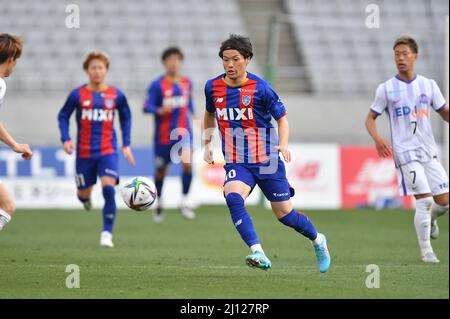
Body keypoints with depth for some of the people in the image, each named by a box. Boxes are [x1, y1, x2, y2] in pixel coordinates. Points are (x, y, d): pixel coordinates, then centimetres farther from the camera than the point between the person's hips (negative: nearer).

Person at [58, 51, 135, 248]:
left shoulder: (116, 95, 0)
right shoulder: (77, 95, -3)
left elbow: (126, 118, 15)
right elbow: (63, 116, 7)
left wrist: (126, 144, 10)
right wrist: (66, 139, -7)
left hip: (108, 151, 0)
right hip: (85, 152, 1)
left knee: (109, 189, -20)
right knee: (84, 194, 10)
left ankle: (107, 233, -13)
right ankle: (85, 197, 50)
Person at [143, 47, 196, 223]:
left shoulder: (187, 83, 5)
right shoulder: (157, 85, -8)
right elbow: (147, 106, -15)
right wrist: (160, 110, -31)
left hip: (183, 132, 2)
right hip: (163, 134, -2)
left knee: (188, 163, -22)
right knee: (161, 170, 10)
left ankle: (184, 202, -10)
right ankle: (159, 203, 34)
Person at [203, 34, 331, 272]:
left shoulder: (260, 88, -12)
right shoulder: (212, 87, 0)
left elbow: (282, 117, -2)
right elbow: (210, 114, 22)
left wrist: (284, 144, -19)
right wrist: (207, 144, 14)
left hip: (267, 161, -3)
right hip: (236, 163, 3)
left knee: (284, 213, 5)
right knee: (232, 197, -29)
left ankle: (318, 241, 36)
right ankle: (258, 253, -35)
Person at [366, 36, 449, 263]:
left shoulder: (429, 85, 8)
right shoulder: (386, 89, 0)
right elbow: (370, 118, 5)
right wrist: (377, 138, -15)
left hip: (429, 152, 4)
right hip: (405, 153, -4)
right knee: (424, 200, -14)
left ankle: (430, 220, 37)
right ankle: (426, 251, 0)